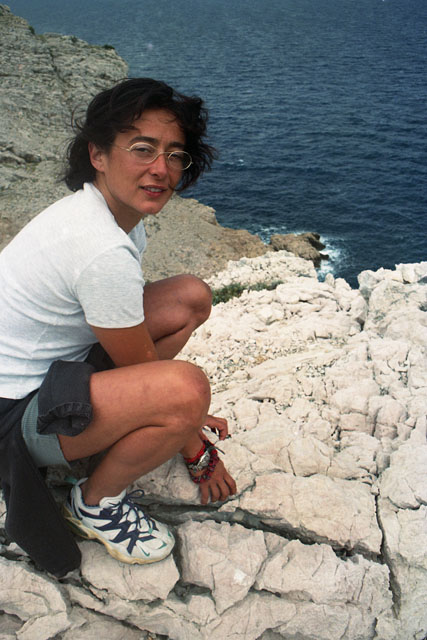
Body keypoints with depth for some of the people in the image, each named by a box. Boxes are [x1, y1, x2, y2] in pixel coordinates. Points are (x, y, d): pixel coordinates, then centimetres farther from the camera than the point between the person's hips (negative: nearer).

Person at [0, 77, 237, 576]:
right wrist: (198, 456, -5)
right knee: (185, 388, -32)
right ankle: (95, 502, -4)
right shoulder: (103, 251, -31)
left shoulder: (116, 209, -1)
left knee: (191, 296, 1)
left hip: (48, 359, 9)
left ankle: (126, 423, 11)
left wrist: (185, 415, 12)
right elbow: (144, 368, -20)